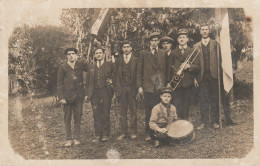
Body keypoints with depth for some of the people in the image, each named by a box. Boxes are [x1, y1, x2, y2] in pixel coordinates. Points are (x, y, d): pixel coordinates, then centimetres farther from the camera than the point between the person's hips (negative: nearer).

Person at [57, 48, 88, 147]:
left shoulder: (80, 65, 10)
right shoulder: (63, 67, 3)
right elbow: (59, 83, 2)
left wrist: (78, 60, 10)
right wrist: (61, 97, -6)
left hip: (79, 95, 2)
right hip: (68, 95, -2)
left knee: (78, 117, 4)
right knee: (67, 118, 1)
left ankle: (76, 138, 11)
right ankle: (68, 139, 8)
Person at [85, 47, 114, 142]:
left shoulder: (110, 65, 6)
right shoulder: (91, 67, 14)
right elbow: (88, 81, 14)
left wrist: (112, 81, -6)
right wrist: (87, 93, 7)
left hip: (106, 92, -2)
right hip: (94, 93, 3)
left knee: (106, 114, 0)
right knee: (96, 115, 3)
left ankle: (105, 135, 10)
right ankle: (98, 135, 10)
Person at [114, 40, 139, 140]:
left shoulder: (136, 60, 5)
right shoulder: (118, 60, 11)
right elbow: (116, 75, 9)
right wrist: (117, 89, 2)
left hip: (132, 88, -2)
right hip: (122, 88, 2)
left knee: (133, 111, 2)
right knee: (122, 111, 5)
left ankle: (133, 132, 11)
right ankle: (123, 132, 12)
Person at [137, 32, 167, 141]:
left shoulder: (163, 53, 12)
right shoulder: (143, 54, 6)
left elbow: (166, 70, 12)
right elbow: (139, 71, 5)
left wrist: (167, 84, 6)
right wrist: (139, 86, -2)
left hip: (161, 87, 2)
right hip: (148, 87, -1)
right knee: (149, 112, 1)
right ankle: (148, 134, 10)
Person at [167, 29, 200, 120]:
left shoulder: (192, 52, 10)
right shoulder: (173, 52, 12)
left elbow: (198, 67, 4)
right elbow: (169, 68, 11)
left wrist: (189, 66, -15)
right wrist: (169, 82, 4)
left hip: (187, 83, 0)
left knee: (186, 105, 3)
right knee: (177, 106, -2)